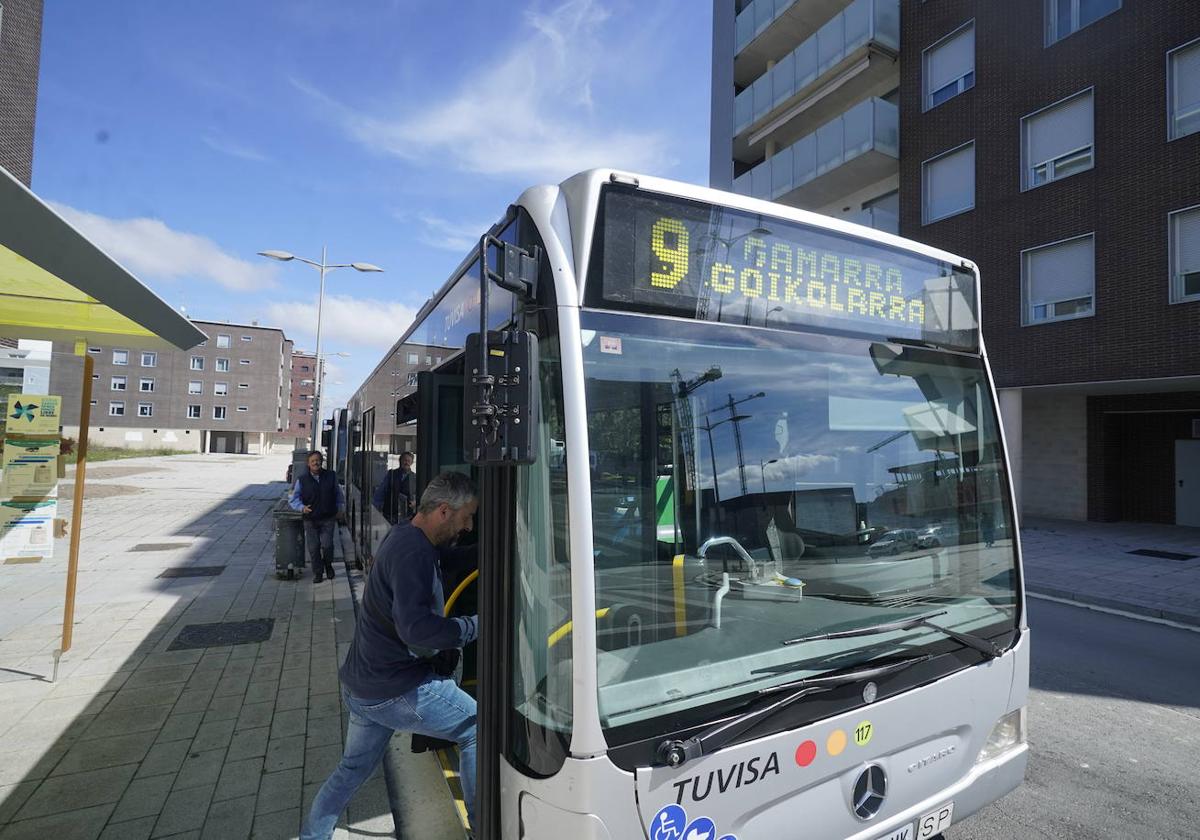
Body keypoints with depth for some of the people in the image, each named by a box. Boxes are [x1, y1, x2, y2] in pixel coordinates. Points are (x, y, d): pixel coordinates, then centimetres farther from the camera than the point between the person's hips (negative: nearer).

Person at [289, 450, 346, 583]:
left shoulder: (331, 476, 2)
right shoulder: (302, 479, -1)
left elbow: (339, 494, 15)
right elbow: (293, 499, 1)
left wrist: (340, 509, 15)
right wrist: (302, 507, -18)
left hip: (328, 518, 0)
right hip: (310, 519, 1)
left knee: (327, 545, -9)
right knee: (313, 548, 4)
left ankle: (328, 565, 21)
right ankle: (317, 573, 22)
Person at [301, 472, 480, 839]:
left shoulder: (403, 537, 7)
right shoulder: (413, 551, -26)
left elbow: (448, 559, 22)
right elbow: (415, 627, -33)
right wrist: (478, 625, -27)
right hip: (399, 691, -10)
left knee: (353, 768, 26)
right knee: (476, 730, 3)